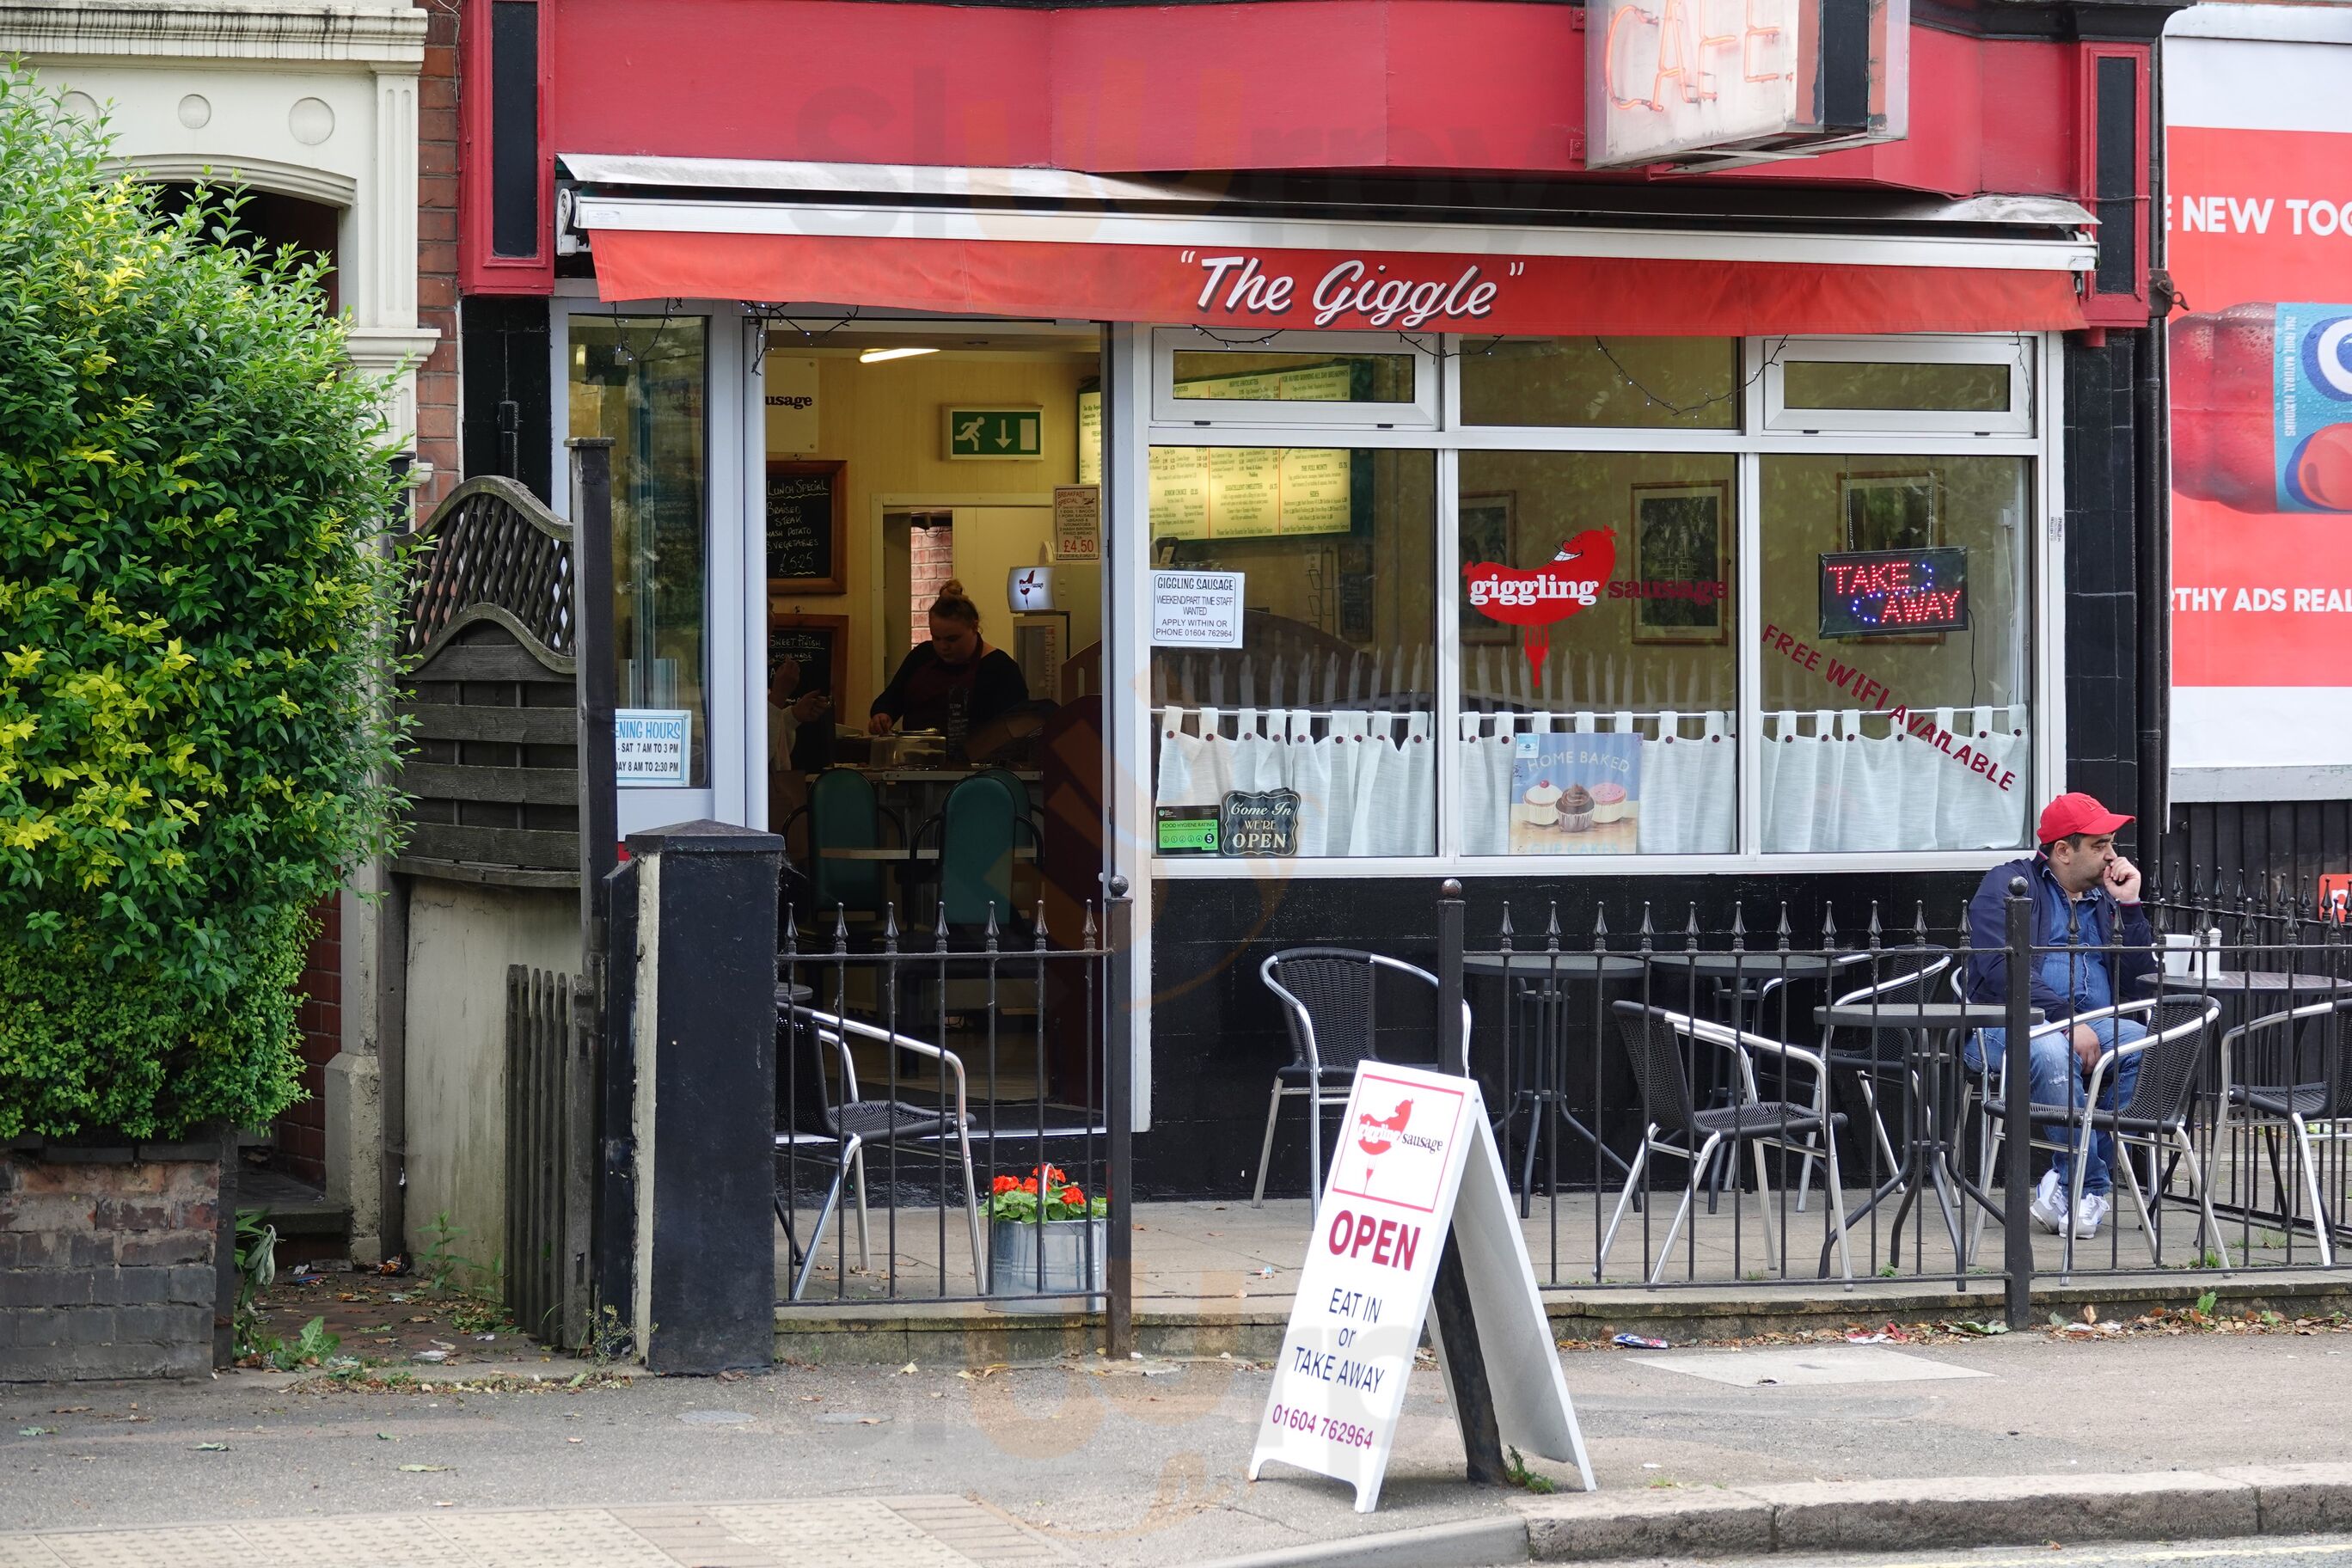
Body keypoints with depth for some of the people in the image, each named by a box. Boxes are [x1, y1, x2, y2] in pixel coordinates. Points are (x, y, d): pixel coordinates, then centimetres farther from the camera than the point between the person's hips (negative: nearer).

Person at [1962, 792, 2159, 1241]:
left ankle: (2071, 1181, -21)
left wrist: (2128, 905, 6)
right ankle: (2093, 1187, -29)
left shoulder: (2105, 897, 23)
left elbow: (2138, 981, 13)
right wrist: (2067, 1021, -21)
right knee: (2050, 1049, -40)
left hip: (2092, 1026, 5)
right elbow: (2002, 968, -12)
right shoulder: (2008, 885, 5)